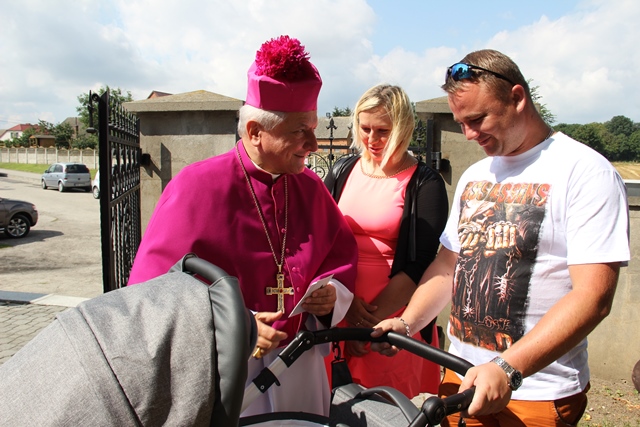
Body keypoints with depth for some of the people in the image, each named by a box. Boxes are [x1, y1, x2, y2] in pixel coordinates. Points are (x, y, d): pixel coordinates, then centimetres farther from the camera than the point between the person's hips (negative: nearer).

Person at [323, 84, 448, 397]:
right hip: (338, 312, 4)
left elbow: (420, 265, -9)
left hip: (395, 318, -3)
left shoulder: (425, 183, -3)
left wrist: (374, 318, -13)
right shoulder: (342, 172, 9)